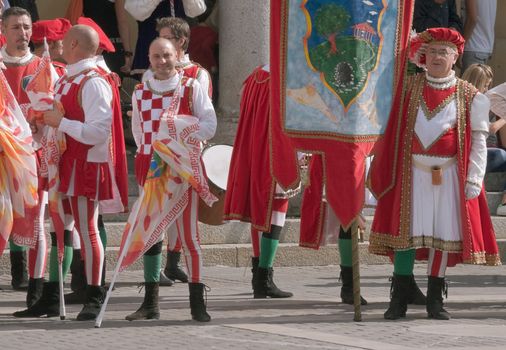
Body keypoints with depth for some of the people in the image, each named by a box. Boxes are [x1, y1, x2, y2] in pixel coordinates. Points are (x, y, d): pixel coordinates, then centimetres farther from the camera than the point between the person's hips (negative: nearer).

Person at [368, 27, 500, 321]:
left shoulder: (469, 96, 3)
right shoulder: (409, 88, 7)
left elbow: (478, 139, 2)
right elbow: (393, 130, 16)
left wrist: (474, 180, -3)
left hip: (449, 174, 0)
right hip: (411, 172, 0)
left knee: (443, 233, 2)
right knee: (407, 231, -3)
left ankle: (435, 300, 12)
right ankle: (399, 301, 1)